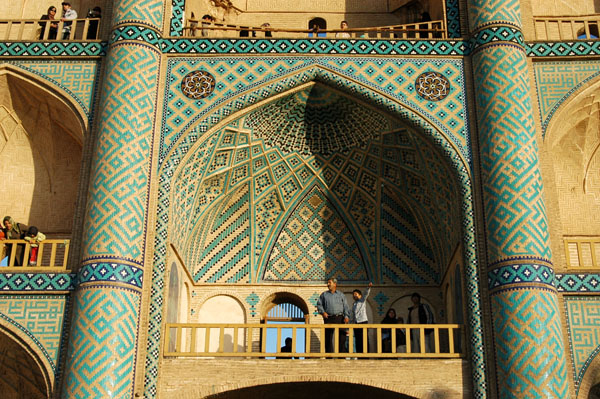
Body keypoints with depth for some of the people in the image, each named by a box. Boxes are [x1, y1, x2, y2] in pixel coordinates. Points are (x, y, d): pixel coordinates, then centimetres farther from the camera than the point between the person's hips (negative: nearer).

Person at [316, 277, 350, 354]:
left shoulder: (341, 294, 15)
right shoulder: (324, 294, 17)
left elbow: (346, 306, 8)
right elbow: (319, 304, 13)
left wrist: (346, 316, -6)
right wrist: (322, 312, -5)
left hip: (340, 318, 0)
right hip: (329, 318, 0)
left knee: (342, 336, -7)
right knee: (328, 337, -3)